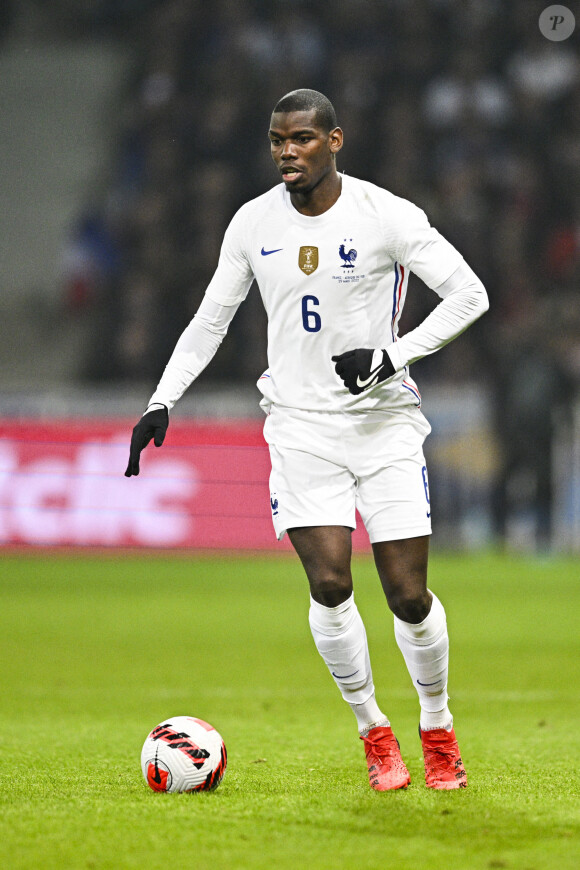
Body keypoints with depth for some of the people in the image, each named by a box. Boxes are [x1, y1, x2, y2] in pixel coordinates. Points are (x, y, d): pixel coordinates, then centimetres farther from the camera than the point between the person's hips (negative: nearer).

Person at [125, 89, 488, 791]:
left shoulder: (386, 216, -8)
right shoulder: (253, 224, 3)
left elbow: (468, 295, -5)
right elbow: (210, 319, 15)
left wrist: (391, 356, -17)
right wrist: (161, 402, 5)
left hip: (384, 418, -2)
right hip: (301, 424, 2)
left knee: (409, 597, -5)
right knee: (329, 586, -14)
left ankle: (437, 727, 19)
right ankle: (374, 734, 4)